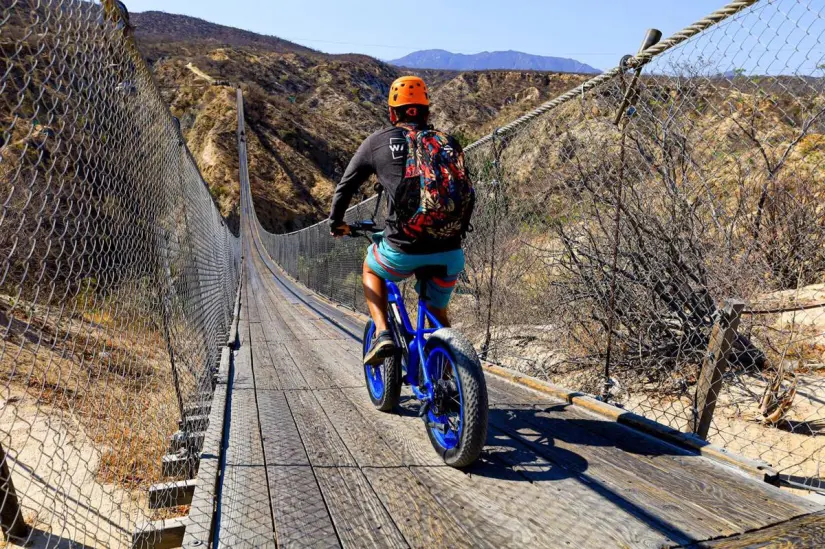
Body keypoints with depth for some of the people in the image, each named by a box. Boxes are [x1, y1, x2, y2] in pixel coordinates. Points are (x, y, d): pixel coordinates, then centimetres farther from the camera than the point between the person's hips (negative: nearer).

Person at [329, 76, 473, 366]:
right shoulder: (448, 142, 16)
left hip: (404, 251, -3)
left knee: (371, 268, 31)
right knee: (438, 312, 29)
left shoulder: (379, 140, 9)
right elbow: (468, 194, 22)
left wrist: (335, 223, 32)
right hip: (449, 253, 3)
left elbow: (345, 187, 14)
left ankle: (382, 334, 13)